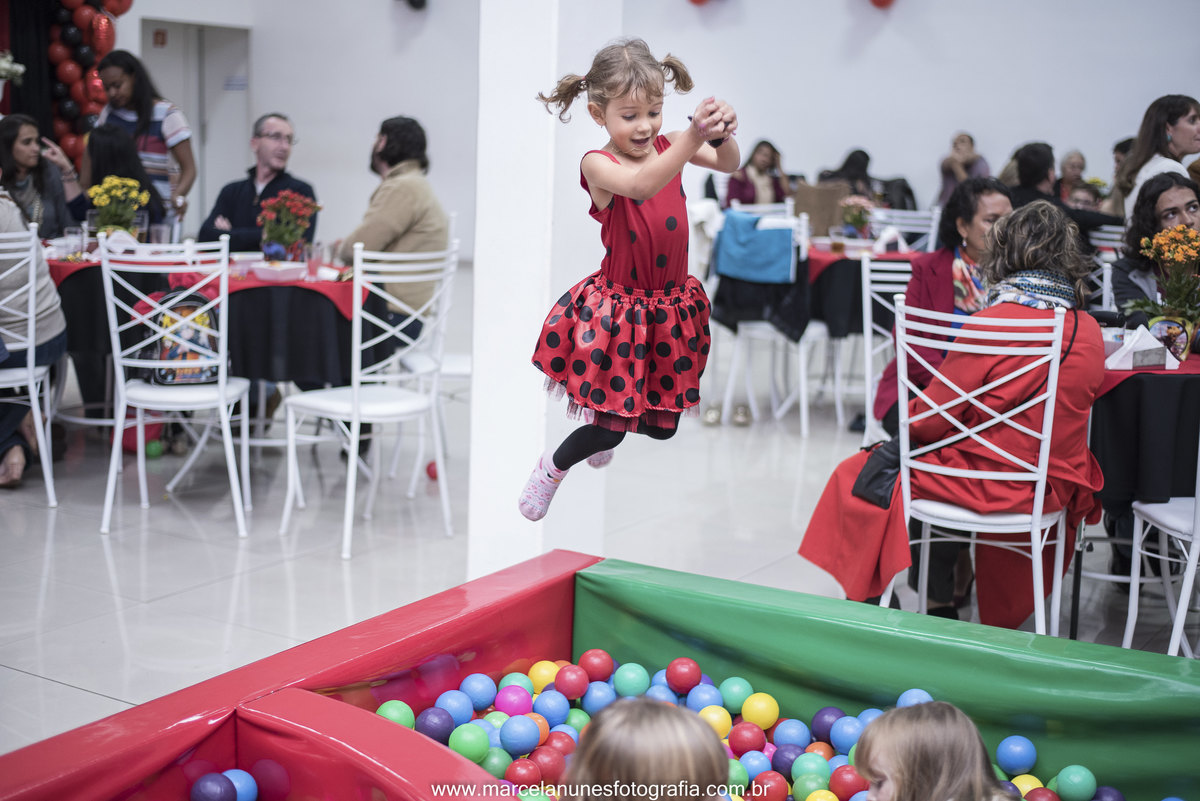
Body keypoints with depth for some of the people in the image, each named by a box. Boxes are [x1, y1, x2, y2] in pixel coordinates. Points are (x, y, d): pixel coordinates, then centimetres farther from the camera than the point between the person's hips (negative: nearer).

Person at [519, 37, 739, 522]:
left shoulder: (667, 146, -3)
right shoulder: (597, 165, -17)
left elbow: (728, 165, -15)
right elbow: (641, 184, -38)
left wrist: (722, 135, -38)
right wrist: (693, 137, -51)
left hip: (671, 307, 5)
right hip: (619, 309, -5)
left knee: (663, 426, 15)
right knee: (611, 428, 1)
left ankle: (610, 428, 48)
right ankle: (552, 467, 30)